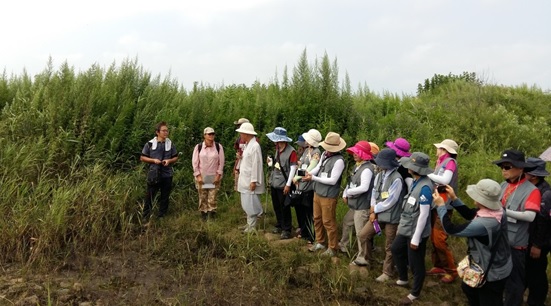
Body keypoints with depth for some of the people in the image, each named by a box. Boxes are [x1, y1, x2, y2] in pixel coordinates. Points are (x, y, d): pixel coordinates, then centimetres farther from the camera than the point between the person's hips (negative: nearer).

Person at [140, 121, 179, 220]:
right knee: (150, 197, 1)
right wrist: (154, 160, -13)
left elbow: (176, 157, 11)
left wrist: (169, 161, -10)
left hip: (167, 175, 2)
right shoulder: (150, 144, -2)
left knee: (165, 197, 10)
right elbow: (142, 158, 2)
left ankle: (162, 217, 22)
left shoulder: (170, 144, 4)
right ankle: (145, 218, 11)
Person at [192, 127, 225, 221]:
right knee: (202, 198, 6)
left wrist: (218, 175, -4)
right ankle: (203, 216, 18)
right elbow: (195, 162, -1)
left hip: (214, 177, 0)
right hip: (201, 177, 0)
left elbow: (221, 162, 0)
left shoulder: (218, 147, -3)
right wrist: (198, 175, -5)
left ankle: (212, 215, 10)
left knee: (212, 198, -1)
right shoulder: (198, 147, -3)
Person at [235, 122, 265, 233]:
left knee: (251, 204, -3)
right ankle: (249, 224, 27)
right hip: (245, 180, 9)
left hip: (250, 181, -9)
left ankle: (252, 227, 7)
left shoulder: (255, 146, -16)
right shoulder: (247, 145, 12)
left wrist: (253, 181, -21)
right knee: (246, 204, 16)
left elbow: (256, 165, -20)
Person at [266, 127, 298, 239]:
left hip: (283, 184, -7)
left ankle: (287, 230, 16)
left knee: (284, 208, 3)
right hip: (274, 183, 8)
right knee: (276, 207, 17)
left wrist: (288, 184, -16)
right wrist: (271, 163, -2)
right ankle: (279, 225, 33)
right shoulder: (278, 149, 8)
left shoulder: (291, 151, -16)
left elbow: (293, 168, -16)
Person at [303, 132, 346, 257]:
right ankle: (320, 242, 37)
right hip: (317, 192, 8)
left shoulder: (339, 160, -23)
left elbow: (332, 180, -23)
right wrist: (308, 173, -14)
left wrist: (313, 178, -22)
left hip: (328, 196, -8)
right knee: (317, 219, 19)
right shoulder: (324, 154, 2)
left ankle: (332, 248, 21)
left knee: (328, 222, 5)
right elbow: (317, 168, 8)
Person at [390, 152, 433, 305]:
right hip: (406, 228, 10)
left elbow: (424, 214, -25)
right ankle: (403, 279, 46)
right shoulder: (415, 182, 2)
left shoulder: (425, 187, -27)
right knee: (396, 249, 25)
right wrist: (401, 225, 18)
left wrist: (416, 238, -20)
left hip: (416, 232, -10)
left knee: (415, 263, 8)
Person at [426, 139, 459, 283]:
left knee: (439, 240, -7)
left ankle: (451, 270, 7)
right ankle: (438, 266, 26)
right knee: (433, 238, 13)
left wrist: (427, 174, -18)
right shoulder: (441, 163, 13)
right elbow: (436, 181, 7)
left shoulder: (450, 161, -10)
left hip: (444, 207, -8)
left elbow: (445, 180, -24)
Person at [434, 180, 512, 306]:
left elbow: (451, 229, -30)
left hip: (492, 273, -9)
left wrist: (441, 206, -19)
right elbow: (470, 214, 4)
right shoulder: (497, 209, -13)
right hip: (495, 266, 9)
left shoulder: (483, 224, -40)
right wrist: (453, 199, -4)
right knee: (468, 287, 31)